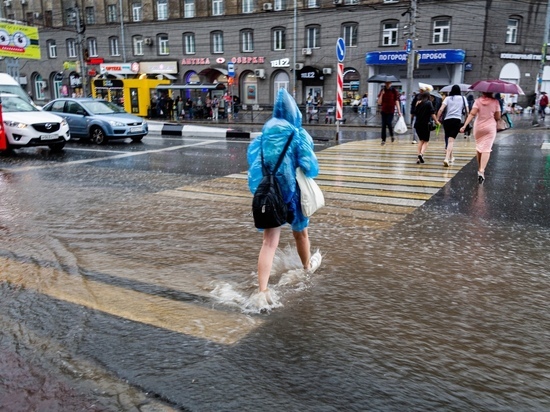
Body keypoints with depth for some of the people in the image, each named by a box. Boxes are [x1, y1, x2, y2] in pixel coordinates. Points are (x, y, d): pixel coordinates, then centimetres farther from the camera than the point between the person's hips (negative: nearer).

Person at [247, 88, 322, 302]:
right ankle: (308, 266, 50)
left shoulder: (266, 131, 3)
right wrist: (311, 172, 7)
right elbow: (309, 166, -15)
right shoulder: (299, 134, -9)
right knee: (300, 232, 23)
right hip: (292, 190, -2)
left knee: (269, 242, -2)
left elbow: (252, 156, 7)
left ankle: (263, 290, -14)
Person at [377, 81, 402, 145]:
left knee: (389, 123, -14)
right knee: (383, 125, 0)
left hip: (391, 111, -2)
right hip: (383, 110, 2)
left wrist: (399, 111, -7)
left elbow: (397, 101, -2)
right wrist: (382, 94, -14)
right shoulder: (382, 91, 4)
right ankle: (383, 140, 8)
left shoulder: (394, 91, -2)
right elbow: (379, 102, -1)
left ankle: (392, 135, 14)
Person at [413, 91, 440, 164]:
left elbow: (415, 113, 16)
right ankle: (421, 154, -22)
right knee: (425, 141, 6)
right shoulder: (429, 103, -3)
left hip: (417, 124, 4)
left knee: (421, 140, 19)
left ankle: (419, 158, 10)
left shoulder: (418, 103, 8)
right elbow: (432, 113, -12)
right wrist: (436, 121, -3)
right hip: (425, 124, -4)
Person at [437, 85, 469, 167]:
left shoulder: (448, 98, 7)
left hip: (447, 120, 1)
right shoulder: (463, 98, 10)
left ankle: (450, 157, 33)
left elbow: (441, 109, -7)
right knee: (451, 140, -10)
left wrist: (437, 119, -2)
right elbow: (467, 111, 9)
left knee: (448, 138, 18)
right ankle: (447, 158, -28)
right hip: (457, 120, -1)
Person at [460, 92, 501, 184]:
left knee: (478, 147, 18)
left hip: (478, 127, 1)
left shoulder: (478, 101, -5)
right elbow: (498, 117, -2)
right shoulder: (495, 102, -4)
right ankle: (482, 170, -21)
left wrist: (464, 125, -17)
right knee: (486, 149, -6)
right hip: (490, 127, -1)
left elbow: (472, 114, -15)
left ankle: (480, 168, 29)